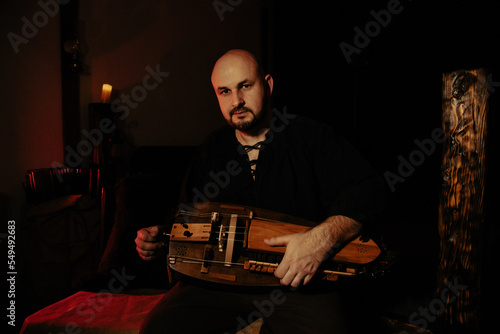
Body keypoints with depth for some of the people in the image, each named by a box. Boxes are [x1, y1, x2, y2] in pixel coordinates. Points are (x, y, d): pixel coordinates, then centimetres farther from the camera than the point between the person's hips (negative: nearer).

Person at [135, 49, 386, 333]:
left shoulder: (311, 136, -3)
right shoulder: (211, 150, 11)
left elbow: (367, 190, -11)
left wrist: (323, 238, -28)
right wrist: (161, 239, -1)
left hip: (298, 282, -3)